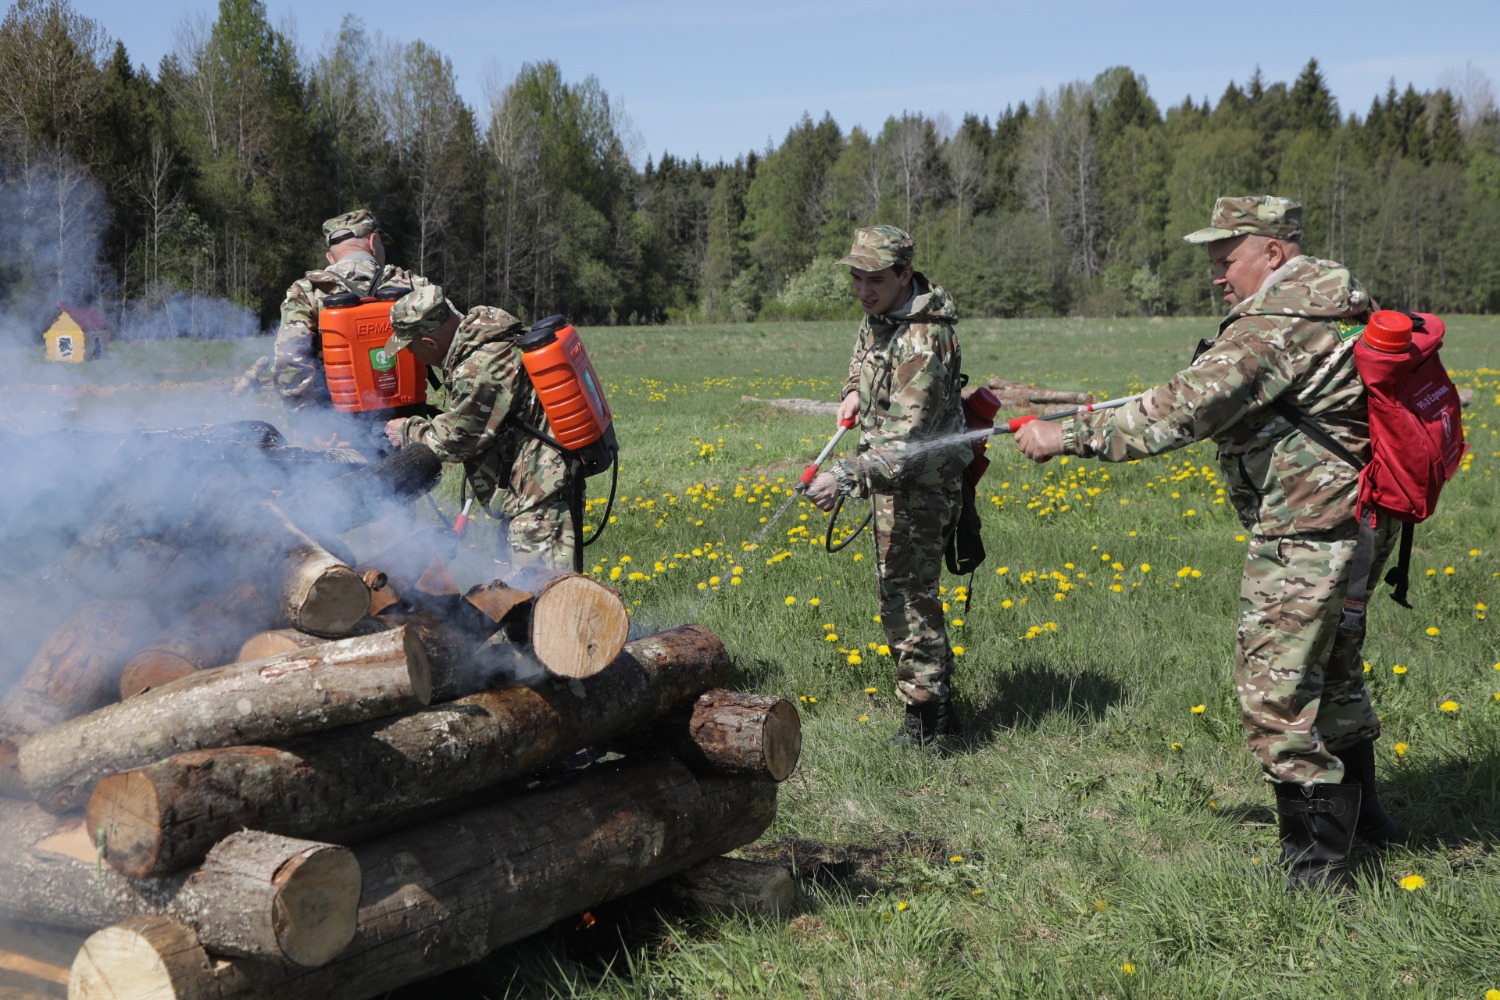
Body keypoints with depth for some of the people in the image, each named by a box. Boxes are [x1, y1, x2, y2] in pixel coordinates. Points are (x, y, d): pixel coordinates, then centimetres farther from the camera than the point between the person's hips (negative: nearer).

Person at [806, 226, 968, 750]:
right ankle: (934, 693, 31)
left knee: (908, 594, -8)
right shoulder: (881, 310, 2)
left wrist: (845, 477, -44)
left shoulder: (922, 342, -28)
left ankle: (929, 722, 1)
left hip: (920, 481, -10)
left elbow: (905, 438, -33)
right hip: (893, 472, 10)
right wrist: (854, 389, 6)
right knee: (900, 588, 18)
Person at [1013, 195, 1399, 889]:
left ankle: (1314, 861, 4)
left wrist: (1068, 437, -26)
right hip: (1353, 516, 11)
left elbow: (1181, 412, -28)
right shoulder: (1338, 300, 10)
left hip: (1307, 533, -11)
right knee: (1330, 665, 25)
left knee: (1276, 689, -4)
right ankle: (1359, 811, 42)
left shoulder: (1274, 327, -22)